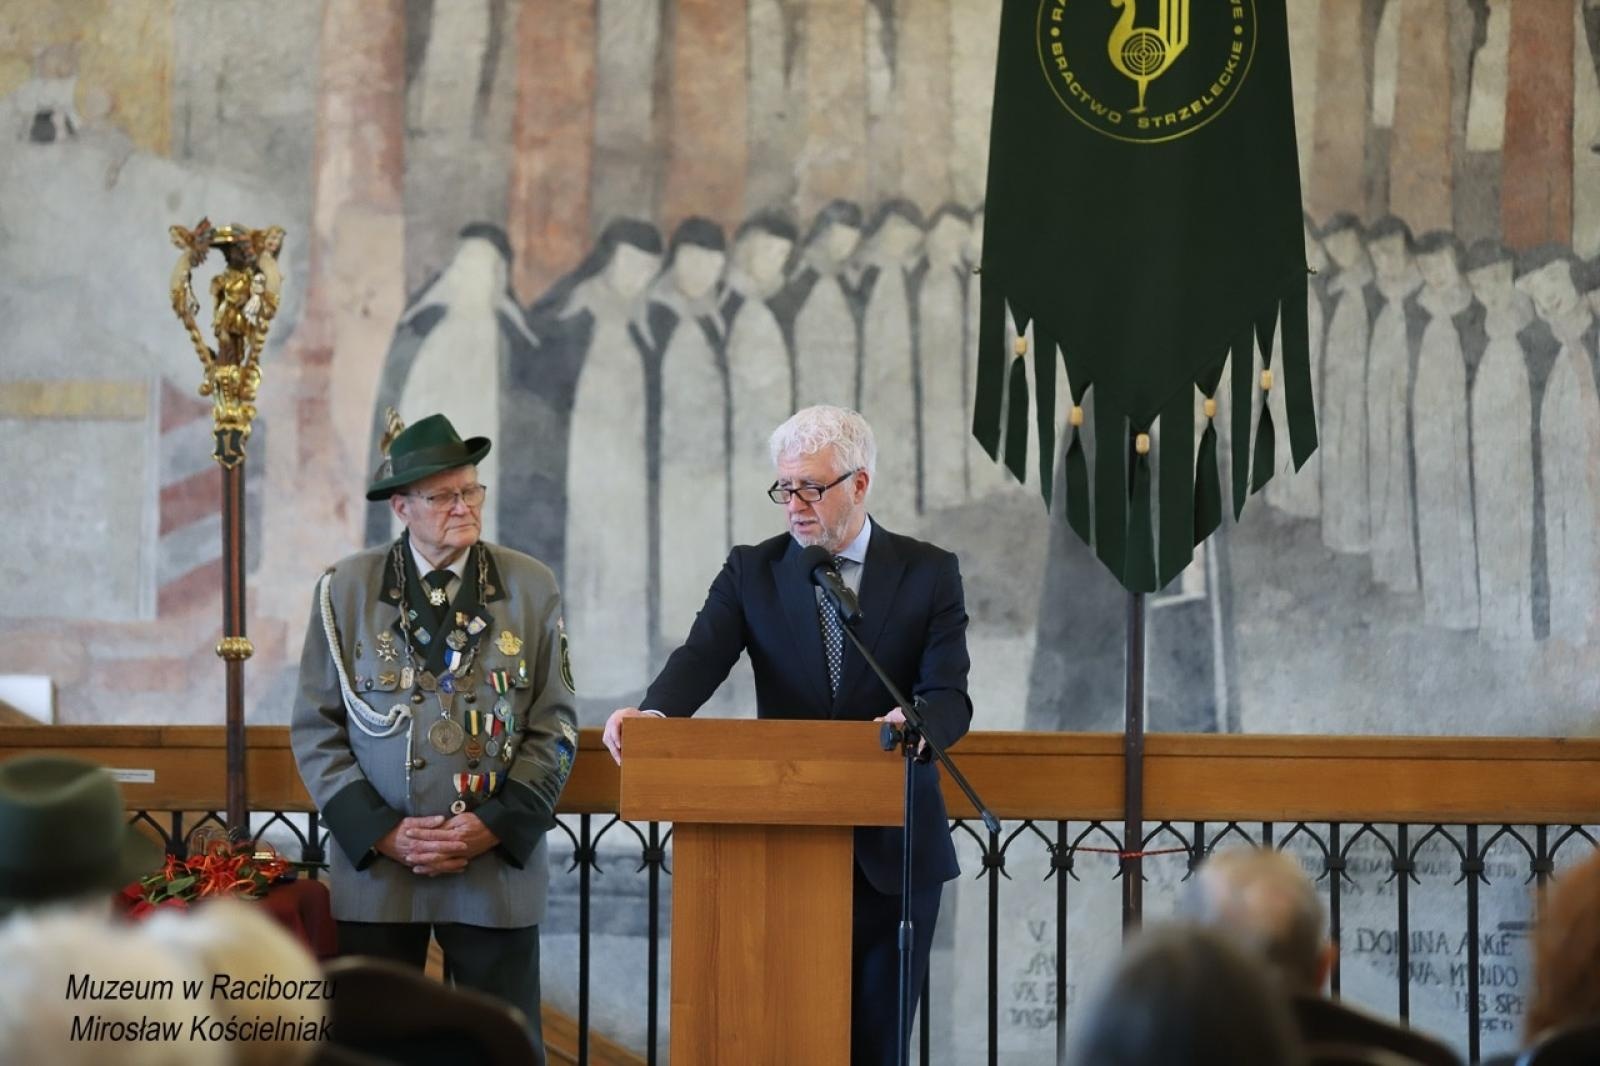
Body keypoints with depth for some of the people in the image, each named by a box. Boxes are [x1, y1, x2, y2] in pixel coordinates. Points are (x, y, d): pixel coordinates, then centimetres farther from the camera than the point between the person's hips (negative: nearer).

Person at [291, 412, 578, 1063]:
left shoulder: (531, 588, 5)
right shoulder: (345, 590, 3)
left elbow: (555, 726, 4)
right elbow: (316, 730, 3)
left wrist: (494, 827, -8)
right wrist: (382, 834, -8)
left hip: (498, 861, 0)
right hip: (373, 864, 0)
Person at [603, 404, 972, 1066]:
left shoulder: (928, 574, 1)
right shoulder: (752, 571, 4)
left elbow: (949, 696, -9)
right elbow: (702, 658, -11)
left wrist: (916, 725, -33)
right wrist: (653, 713, -33)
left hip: (892, 851, 0)